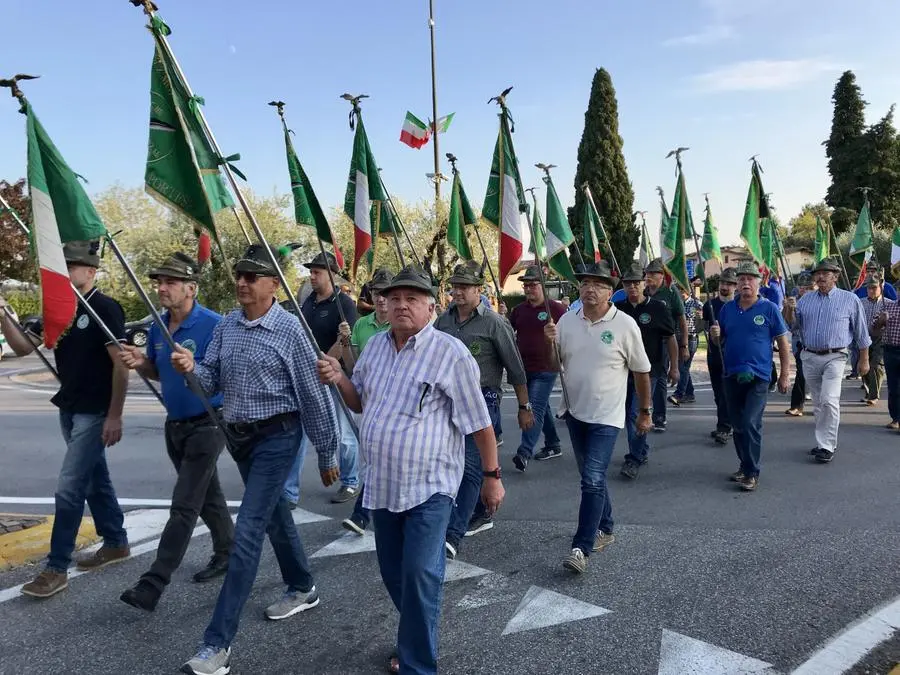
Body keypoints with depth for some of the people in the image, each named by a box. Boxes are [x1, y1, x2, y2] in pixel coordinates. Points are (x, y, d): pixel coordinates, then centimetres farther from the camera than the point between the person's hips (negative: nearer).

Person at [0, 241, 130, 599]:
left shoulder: (105, 308, -14)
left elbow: (121, 363, -18)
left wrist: (115, 416, -19)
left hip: (94, 413, -8)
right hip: (69, 410, 8)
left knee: (69, 488, -6)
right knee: (95, 479, 16)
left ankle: (56, 568, 4)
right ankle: (116, 543, 30)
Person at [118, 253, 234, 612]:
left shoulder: (213, 325, -19)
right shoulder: (157, 327, 3)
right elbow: (157, 372, 15)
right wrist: (139, 362, -7)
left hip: (206, 425, -8)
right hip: (175, 424, 8)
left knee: (184, 505, -5)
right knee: (208, 494, 19)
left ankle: (152, 585, -1)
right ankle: (227, 553, 35)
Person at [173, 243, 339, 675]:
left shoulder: (289, 330, -14)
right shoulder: (225, 326, 4)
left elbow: (313, 395, -11)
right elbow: (211, 383, 5)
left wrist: (326, 453, -6)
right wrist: (191, 368, -18)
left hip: (276, 437, -7)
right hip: (237, 436, 7)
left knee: (247, 533, -8)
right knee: (274, 516, 21)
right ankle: (302, 589, 42)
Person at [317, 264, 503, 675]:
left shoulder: (450, 353, -11)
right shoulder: (374, 346, 7)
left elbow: (478, 422, -8)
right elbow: (359, 403, 18)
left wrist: (492, 476, -6)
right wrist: (338, 379, -2)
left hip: (429, 485, -6)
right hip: (382, 483, 6)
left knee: (419, 575, -6)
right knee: (393, 573, 16)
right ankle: (414, 640, 39)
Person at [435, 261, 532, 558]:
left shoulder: (494, 323, -9)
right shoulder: (443, 320, 7)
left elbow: (515, 368, -5)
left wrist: (524, 406, -3)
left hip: (483, 401, -6)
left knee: (470, 466, -11)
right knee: (462, 464, 15)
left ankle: (453, 536, -12)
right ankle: (481, 515, 35)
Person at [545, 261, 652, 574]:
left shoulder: (624, 325, -11)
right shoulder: (567, 320, 1)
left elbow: (641, 372, -2)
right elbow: (555, 362, 8)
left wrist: (645, 412, 4)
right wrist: (551, 341, -12)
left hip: (606, 416, -5)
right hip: (575, 411, 5)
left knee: (593, 480, -11)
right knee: (592, 478, 18)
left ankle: (581, 548, -5)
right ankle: (604, 529, 35)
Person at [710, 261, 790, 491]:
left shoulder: (769, 308, -3)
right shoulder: (727, 308, 8)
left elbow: (783, 343, -1)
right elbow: (718, 341, 17)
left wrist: (784, 375, -4)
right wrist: (715, 335, -8)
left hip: (758, 376, -4)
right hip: (732, 375, 5)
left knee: (751, 424, -11)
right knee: (737, 425, 13)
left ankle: (752, 473, -1)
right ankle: (745, 465, 28)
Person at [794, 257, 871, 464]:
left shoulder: (849, 299, 1)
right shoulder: (806, 299, 10)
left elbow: (861, 332, 4)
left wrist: (864, 360, 4)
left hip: (834, 357, -4)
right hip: (810, 357, 4)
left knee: (829, 401, -15)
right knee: (818, 404, 12)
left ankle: (826, 446, -7)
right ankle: (825, 441, 25)